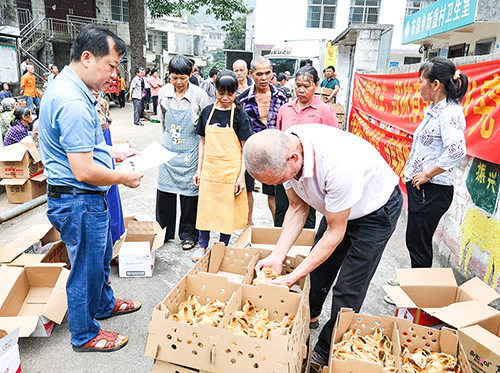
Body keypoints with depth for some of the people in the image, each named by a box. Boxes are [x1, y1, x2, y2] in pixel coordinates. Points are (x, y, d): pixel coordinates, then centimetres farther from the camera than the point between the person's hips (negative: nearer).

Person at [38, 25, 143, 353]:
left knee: (101, 256, 26)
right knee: (87, 268, 8)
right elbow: (84, 171, -29)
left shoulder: (66, 87, 9)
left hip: (88, 200, 11)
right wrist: (124, 177, -14)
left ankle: (104, 304, 50)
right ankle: (85, 335, 30)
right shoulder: (74, 103, -27)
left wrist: (112, 151, 14)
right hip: (79, 203, -11)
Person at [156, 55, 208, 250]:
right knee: (164, 190, 7)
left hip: (190, 151, -3)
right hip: (168, 148, 3)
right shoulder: (163, 93, 1)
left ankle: (188, 234, 21)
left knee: (189, 192, 5)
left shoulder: (199, 95, -9)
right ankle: (164, 231, 24)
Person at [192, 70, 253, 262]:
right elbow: (203, 142, 11)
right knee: (205, 206, 9)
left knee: (228, 209, 6)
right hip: (209, 168, 3)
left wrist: (241, 176, -11)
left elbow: (246, 147, -6)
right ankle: (203, 245, 27)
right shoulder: (208, 111, 4)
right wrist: (199, 169, 8)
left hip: (231, 170, -3)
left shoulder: (240, 114, -6)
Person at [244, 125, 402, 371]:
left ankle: (325, 352, 20)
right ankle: (308, 316, 45)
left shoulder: (338, 164, -43)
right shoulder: (281, 151, -21)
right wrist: (277, 255, -15)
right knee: (317, 270, 18)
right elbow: (297, 208, -7)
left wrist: (294, 277, -24)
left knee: (348, 291, -2)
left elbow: (336, 232, -29)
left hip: (376, 210, -6)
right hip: (334, 206, 7)